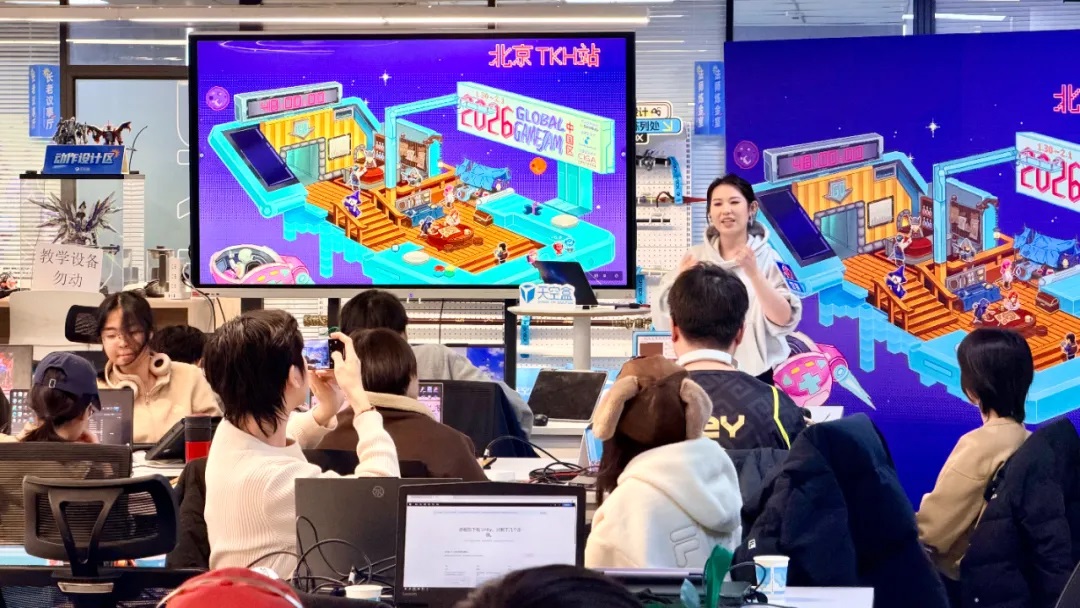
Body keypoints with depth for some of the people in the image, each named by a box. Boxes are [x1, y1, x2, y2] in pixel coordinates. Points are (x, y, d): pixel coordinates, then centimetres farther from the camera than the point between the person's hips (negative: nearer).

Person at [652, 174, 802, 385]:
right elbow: (664, 318, 0)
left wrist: (754, 273, -25)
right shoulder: (695, 256, 3)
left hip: (754, 376, -2)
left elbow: (784, 321, -14)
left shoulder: (768, 259, -5)